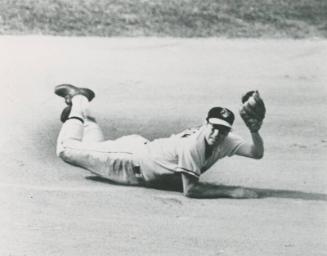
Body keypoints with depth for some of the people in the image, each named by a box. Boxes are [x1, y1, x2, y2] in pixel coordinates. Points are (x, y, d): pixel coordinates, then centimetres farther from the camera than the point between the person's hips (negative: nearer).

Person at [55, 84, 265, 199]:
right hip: (132, 162, -7)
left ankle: (80, 102, 43)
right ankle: (78, 100, 24)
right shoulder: (193, 144, -38)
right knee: (67, 149, 2)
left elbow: (257, 152, -25)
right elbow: (190, 189, -36)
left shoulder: (226, 140, -17)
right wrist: (232, 192, -39)